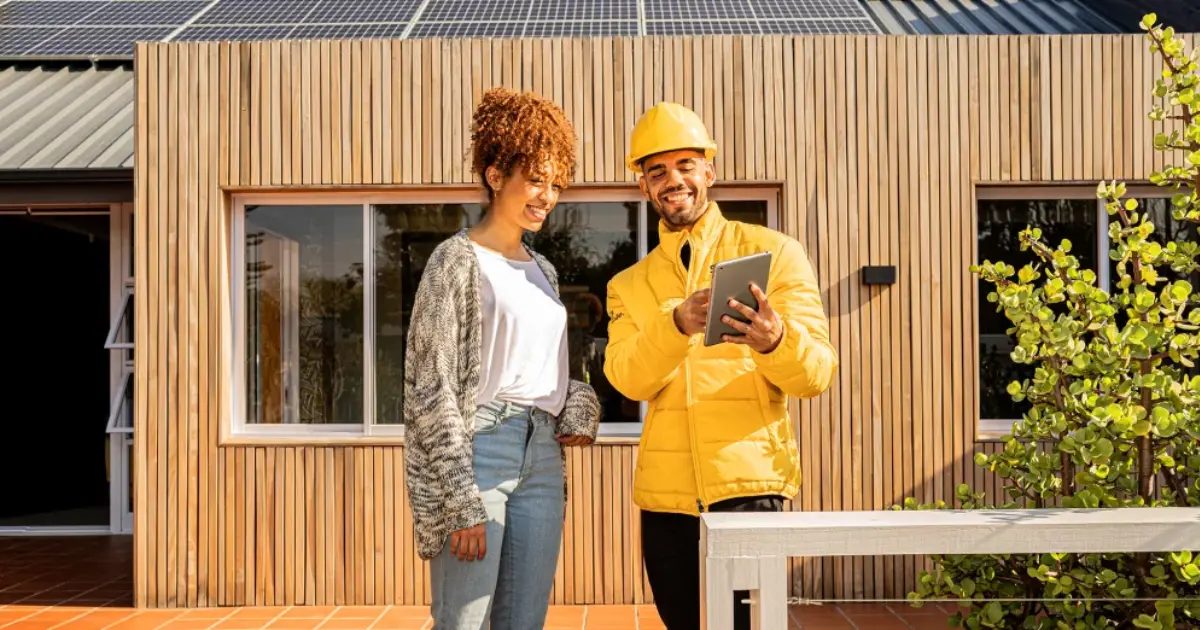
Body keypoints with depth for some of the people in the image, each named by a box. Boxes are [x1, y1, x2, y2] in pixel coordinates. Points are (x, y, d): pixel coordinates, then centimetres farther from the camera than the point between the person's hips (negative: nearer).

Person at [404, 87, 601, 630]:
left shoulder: (542, 270, 18)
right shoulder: (458, 258, -3)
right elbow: (432, 386, -9)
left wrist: (580, 409, 2)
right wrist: (463, 500, -15)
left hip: (543, 458, 7)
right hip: (477, 449, -7)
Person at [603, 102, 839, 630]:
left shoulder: (774, 253, 4)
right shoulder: (629, 285, 12)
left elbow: (818, 373, -4)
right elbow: (627, 378, -5)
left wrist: (775, 339, -25)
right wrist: (677, 323, -24)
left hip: (748, 480, -3)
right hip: (665, 491, 4)